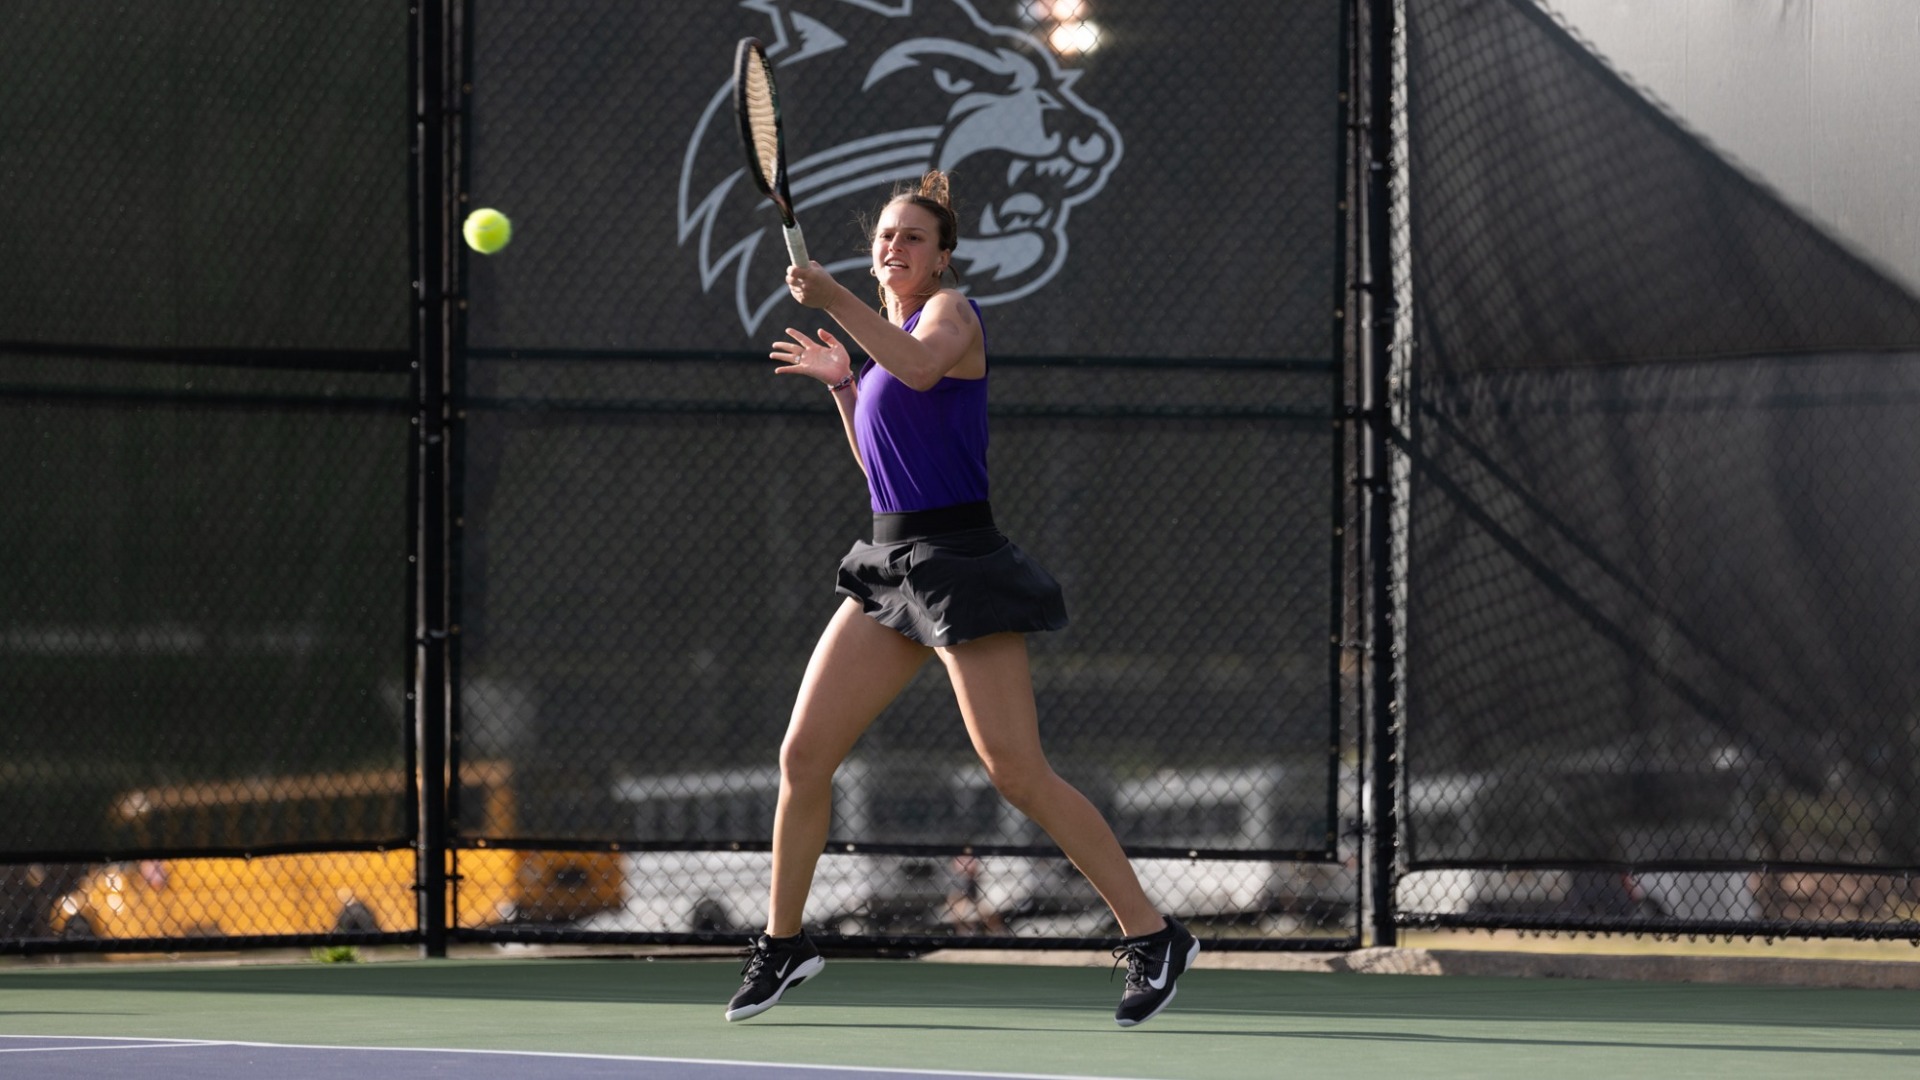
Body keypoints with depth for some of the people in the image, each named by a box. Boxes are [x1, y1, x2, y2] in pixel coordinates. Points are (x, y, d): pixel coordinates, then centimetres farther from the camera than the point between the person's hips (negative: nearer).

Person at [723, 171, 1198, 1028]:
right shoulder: (890, 333, 18)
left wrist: (833, 300, -35)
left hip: (958, 563, -8)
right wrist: (841, 382, 21)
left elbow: (921, 366, -31)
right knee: (802, 756, 3)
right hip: (891, 566, 8)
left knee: (1018, 773, -13)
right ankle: (783, 945, 17)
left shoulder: (952, 311, -5)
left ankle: (1153, 937, -6)